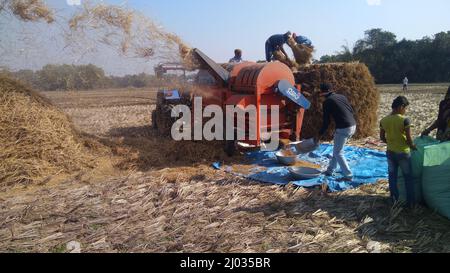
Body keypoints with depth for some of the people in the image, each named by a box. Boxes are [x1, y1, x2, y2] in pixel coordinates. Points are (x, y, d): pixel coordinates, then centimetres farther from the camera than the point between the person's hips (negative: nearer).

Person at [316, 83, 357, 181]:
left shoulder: (327, 102, -6)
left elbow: (326, 121, -6)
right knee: (337, 149, 20)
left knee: (338, 153, 3)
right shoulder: (342, 97, 15)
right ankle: (330, 171, 29)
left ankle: (348, 175, 2)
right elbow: (352, 111, 16)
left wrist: (320, 135, 4)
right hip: (353, 126, 8)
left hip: (343, 129, -8)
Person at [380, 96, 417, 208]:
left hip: (390, 152, 4)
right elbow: (409, 139, -17)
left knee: (392, 177, 16)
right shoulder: (405, 120, -19)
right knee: (408, 178, 13)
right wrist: (412, 146, 3)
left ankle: (394, 201, 24)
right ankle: (410, 203, 21)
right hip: (403, 153, -4)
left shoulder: (384, 120, -5)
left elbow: (382, 137, 5)